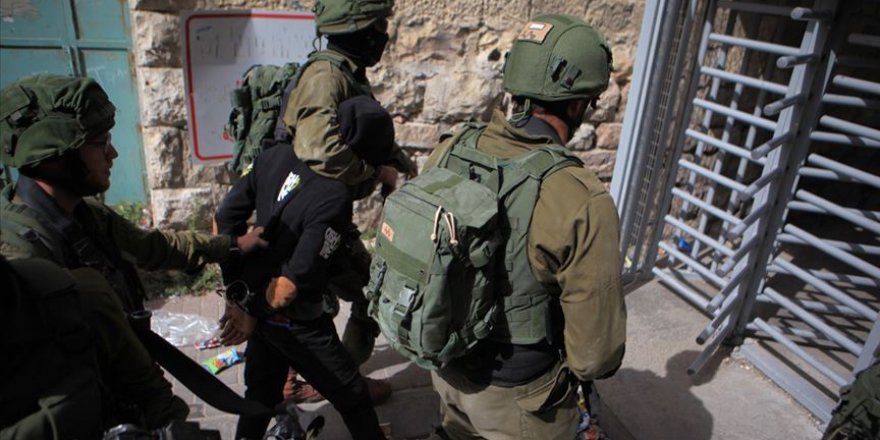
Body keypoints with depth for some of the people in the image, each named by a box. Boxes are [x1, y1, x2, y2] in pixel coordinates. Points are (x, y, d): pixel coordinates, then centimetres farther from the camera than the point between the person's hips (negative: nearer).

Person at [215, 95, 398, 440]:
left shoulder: (277, 156, -8)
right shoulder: (334, 200, -28)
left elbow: (225, 216, -1)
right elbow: (292, 283, -27)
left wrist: (237, 288, 3)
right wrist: (253, 314, -9)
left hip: (258, 304, 7)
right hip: (294, 322, -7)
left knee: (262, 390, 28)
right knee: (351, 395, 14)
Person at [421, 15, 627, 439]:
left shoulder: (448, 152, -14)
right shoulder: (581, 202, -30)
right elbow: (595, 352, -22)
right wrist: (590, 367, 2)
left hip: (446, 363, 5)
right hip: (517, 396, -4)